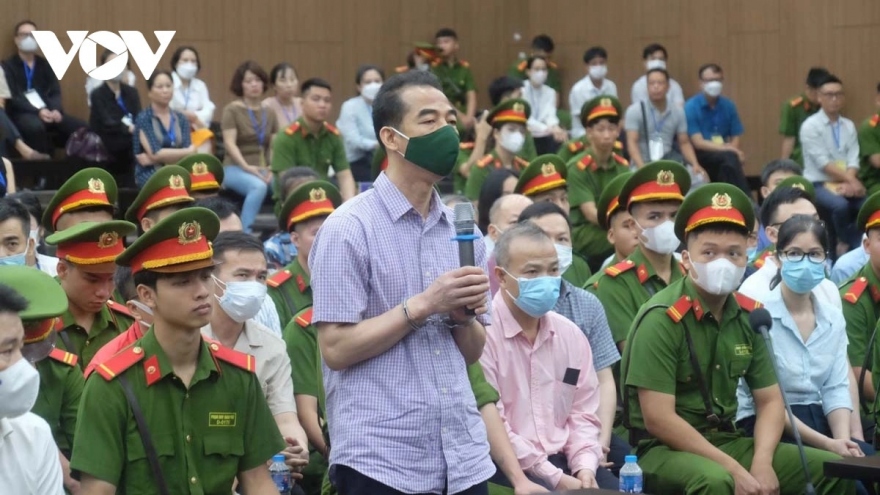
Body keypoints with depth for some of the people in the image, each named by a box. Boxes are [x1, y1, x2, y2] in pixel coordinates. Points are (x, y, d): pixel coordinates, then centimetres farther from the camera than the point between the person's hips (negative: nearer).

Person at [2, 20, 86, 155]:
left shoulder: (45, 64, 18)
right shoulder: (8, 66, 3)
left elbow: (55, 92, 9)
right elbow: (13, 98, -8)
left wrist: (56, 110, -14)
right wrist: (38, 111, -22)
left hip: (48, 111, 4)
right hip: (22, 113, -4)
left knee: (81, 127, -21)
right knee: (35, 126, -40)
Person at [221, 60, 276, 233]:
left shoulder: (269, 114, 18)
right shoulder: (232, 110, 3)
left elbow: (274, 147, 11)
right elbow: (230, 143, -7)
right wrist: (247, 167, -20)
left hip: (262, 170, 4)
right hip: (235, 168, -4)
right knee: (258, 186, -37)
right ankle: (245, 234, -34)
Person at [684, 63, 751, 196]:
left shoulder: (728, 106, 7)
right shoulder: (691, 107, -6)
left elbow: (736, 139, 9)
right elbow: (698, 143, -12)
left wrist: (734, 151, -15)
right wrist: (728, 149, -23)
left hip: (723, 157, 4)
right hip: (701, 156, -4)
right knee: (730, 158, -32)